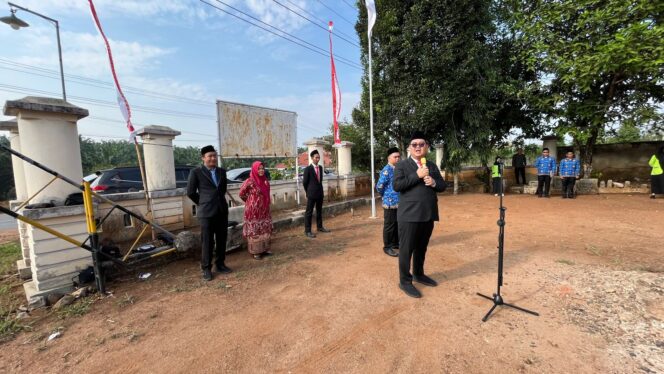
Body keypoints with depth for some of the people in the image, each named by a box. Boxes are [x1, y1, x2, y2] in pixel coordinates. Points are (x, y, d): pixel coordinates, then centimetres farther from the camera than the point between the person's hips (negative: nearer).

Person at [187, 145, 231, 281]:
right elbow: (190, 192, 0)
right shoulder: (196, 172, -4)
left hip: (222, 211, 4)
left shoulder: (222, 172, 9)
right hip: (207, 212, -4)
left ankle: (220, 264, 25)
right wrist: (203, 203, 7)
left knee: (222, 239, 10)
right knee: (207, 241, 3)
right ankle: (206, 268, 17)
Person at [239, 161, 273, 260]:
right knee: (254, 230, 4)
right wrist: (251, 201, 6)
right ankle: (255, 251, 15)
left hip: (264, 210, 6)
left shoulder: (265, 181, 3)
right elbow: (242, 193, -4)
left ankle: (265, 249, 26)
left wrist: (266, 204, 11)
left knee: (265, 229, 13)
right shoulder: (250, 181, -15)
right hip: (253, 210, -6)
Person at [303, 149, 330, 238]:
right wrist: (308, 192, 3)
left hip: (320, 193, 6)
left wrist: (320, 190, 12)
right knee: (309, 212, 0)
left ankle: (320, 227, 30)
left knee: (319, 211, 16)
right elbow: (304, 182, -5)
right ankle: (307, 231, 6)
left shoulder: (320, 167, 8)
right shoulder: (308, 169, -10)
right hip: (312, 194, -6)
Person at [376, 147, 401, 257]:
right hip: (390, 202, -8)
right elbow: (379, 187, -17)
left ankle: (396, 243, 31)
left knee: (398, 224, 16)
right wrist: (386, 195, -2)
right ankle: (387, 247, 13)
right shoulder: (386, 170, -16)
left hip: (400, 202, 8)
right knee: (389, 225, 2)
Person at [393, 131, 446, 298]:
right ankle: (405, 281, 15)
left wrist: (434, 182, -9)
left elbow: (442, 186, 13)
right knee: (406, 249, 2)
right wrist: (417, 175, -18)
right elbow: (397, 186, -14)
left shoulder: (432, 166, 15)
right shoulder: (402, 165, -2)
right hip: (409, 215, -5)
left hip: (428, 214, 6)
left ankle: (419, 274, 35)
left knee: (422, 247, 17)